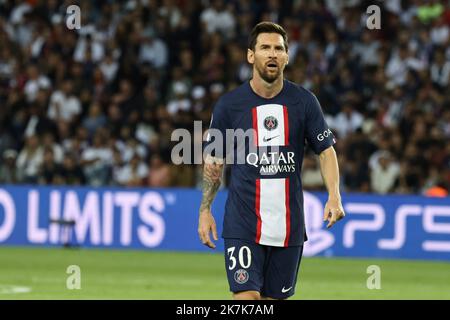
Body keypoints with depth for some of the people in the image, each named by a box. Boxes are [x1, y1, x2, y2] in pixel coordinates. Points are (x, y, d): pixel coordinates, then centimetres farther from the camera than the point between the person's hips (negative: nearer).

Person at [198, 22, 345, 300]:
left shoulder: (304, 102, 2)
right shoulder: (229, 105, -1)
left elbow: (326, 150, 5)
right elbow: (214, 161, 8)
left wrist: (334, 197, -10)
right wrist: (205, 210, 3)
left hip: (289, 223, 2)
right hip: (242, 225, -2)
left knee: (275, 299, 9)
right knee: (246, 298, -14)